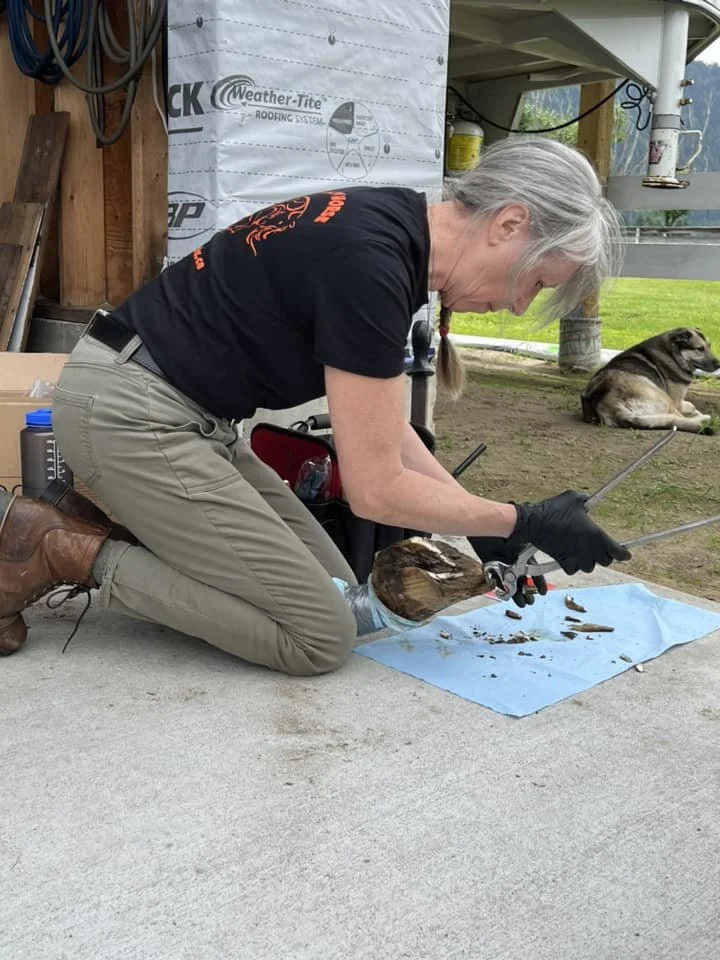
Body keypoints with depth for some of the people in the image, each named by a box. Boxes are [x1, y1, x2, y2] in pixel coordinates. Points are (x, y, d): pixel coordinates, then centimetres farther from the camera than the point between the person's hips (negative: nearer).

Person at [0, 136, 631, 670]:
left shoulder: (394, 225, 6)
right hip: (130, 410, -10)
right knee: (321, 636, -6)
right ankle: (62, 551, -3)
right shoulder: (370, 262, -24)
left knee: (337, 588, 8)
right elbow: (376, 490, -20)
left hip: (184, 415, 10)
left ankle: (91, 532, 10)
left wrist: (489, 529, 8)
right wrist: (523, 522, -8)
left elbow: (383, 426, 12)